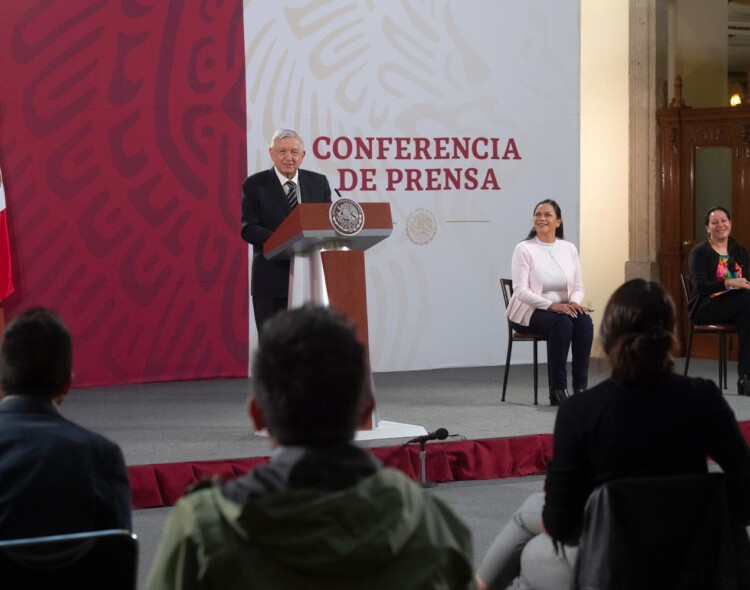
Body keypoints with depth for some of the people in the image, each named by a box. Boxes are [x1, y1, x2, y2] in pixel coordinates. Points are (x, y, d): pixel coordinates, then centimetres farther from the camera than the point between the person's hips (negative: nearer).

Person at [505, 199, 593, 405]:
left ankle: (581, 388, -27)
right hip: (530, 311, -4)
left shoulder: (569, 249, 7)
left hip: (562, 309, 4)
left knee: (584, 321, -29)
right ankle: (557, 390, -28)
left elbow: (578, 286, 8)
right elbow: (521, 290, -15)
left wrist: (574, 302, -16)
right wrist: (551, 305, -28)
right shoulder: (524, 249, -8)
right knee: (561, 322, -35)